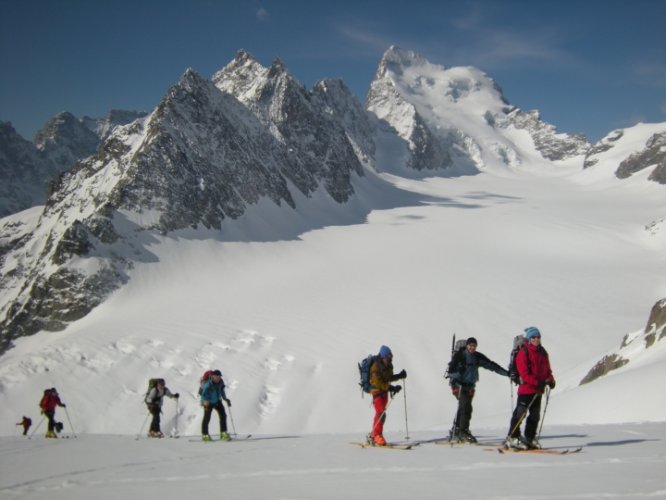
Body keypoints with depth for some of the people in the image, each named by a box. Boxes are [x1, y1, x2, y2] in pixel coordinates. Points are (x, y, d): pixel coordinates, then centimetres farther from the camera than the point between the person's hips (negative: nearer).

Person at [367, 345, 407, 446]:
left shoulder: (388, 366, 4)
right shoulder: (376, 367, -21)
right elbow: (378, 383, -25)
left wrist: (399, 376, 2)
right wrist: (392, 388, -31)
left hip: (384, 390, 8)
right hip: (377, 390, -8)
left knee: (381, 413, 9)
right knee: (381, 413, -18)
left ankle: (373, 435, 18)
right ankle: (377, 435, -13)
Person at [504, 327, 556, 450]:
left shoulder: (542, 352, 13)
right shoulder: (523, 352, -10)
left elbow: (547, 369, 18)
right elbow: (524, 373, -17)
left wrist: (551, 380, -1)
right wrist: (537, 382, -23)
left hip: (538, 389, 8)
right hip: (526, 388, -8)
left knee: (535, 415, 11)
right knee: (520, 413, -8)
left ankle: (529, 438, 20)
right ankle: (512, 438, -3)